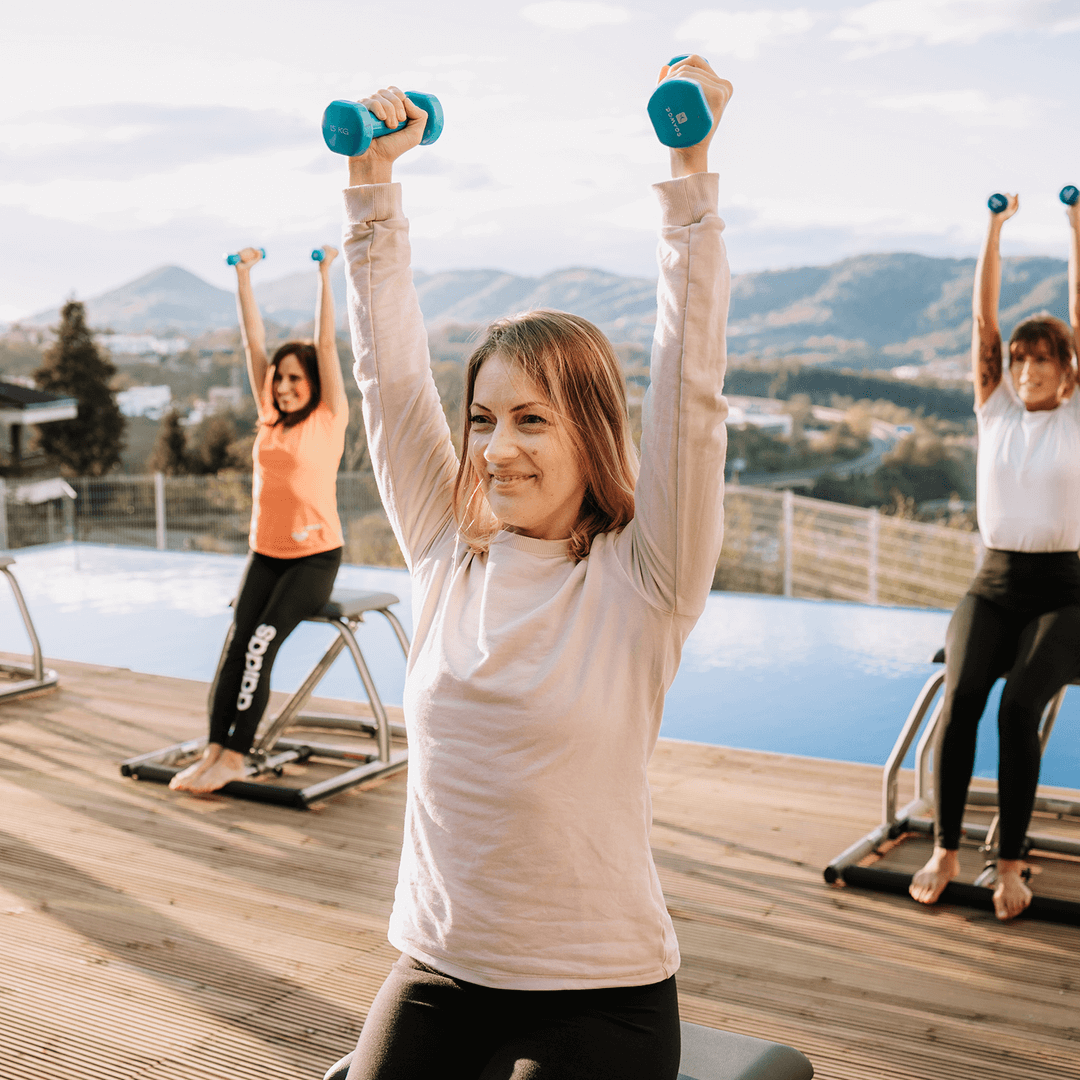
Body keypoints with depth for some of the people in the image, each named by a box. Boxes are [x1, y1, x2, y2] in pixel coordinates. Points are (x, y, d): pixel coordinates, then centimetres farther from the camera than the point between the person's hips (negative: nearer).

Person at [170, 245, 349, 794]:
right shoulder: (271, 416, 10)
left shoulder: (329, 418, -3)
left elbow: (326, 343, -8)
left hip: (315, 555, -5)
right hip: (266, 553, 5)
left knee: (261, 643, -20)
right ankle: (214, 750, -18)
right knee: (236, 642, -14)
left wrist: (325, 274, -8)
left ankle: (236, 755, -18)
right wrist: (244, 274, 7)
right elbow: (253, 340, 9)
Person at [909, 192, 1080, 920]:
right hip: (993, 586, 2)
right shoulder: (995, 411, 9)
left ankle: (1012, 865, -18)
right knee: (960, 696, -25)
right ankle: (946, 851, -14)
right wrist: (996, 229, -1)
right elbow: (983, 320, 3)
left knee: (1020, 706, -27)